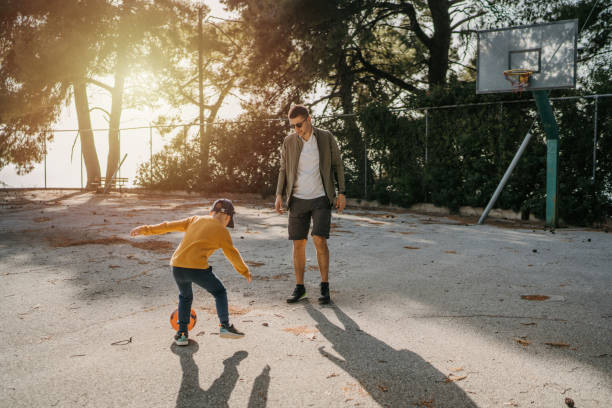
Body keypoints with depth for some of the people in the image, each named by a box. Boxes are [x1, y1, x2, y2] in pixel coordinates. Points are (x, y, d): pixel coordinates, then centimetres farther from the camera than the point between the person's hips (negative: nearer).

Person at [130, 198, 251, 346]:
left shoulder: (195, 219, 18)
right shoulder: (222, 231, 8)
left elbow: (170, 226, 18)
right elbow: (232, 254, 16)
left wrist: (146, 229, 24)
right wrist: (245, 271, 30)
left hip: (177, 266, 5)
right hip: (196, 268, -4)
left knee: (185, 297, 29)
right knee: (220, 292, 19)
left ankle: (182, 334, 24)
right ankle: (225, 326, 10)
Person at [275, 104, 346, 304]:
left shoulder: (326, 138, -2)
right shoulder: (288, 141, 3)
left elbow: (337, 165, 3)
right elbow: (283, 170, 10)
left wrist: (341, 193, -2)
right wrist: (279, 195, 0)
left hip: (321, 199, -2)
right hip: (298, 200, 2)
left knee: (319, 240, -13)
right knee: (298, 243, 3)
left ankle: (325, 286, 0)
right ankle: (299, 287, 15)